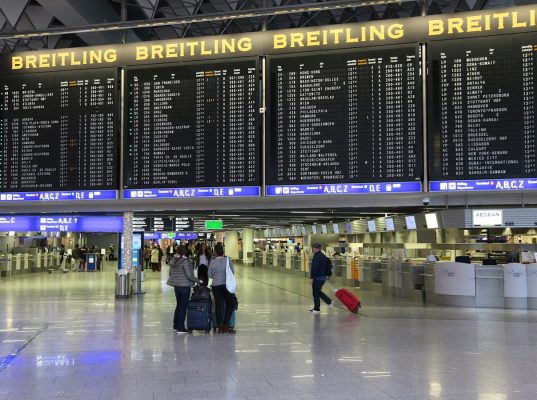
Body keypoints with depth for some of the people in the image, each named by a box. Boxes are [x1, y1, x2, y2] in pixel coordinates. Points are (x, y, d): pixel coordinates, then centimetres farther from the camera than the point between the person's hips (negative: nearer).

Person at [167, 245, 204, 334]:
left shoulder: (172, 261, 3)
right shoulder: (185, 261, -17)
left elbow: (170, 273, 14)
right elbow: (189, 275, -18)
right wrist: (198, 281, -7)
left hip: (176, 286, 7)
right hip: (184, 286, -7)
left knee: (178, 305, 18)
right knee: (183, 306, 1)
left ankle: (175, 326, 25)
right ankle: (180, 328, 4)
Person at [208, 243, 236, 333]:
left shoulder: (212, 261, -5)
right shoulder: (228, 259, -8)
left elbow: (210, 275, 3)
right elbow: (232, 272, 1)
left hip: (215, 285, 2)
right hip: (225, 285, -2)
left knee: (218, 305, 7)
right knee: (230, 303, 8)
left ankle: (220, 326, 8)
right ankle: (226, 324, 1)